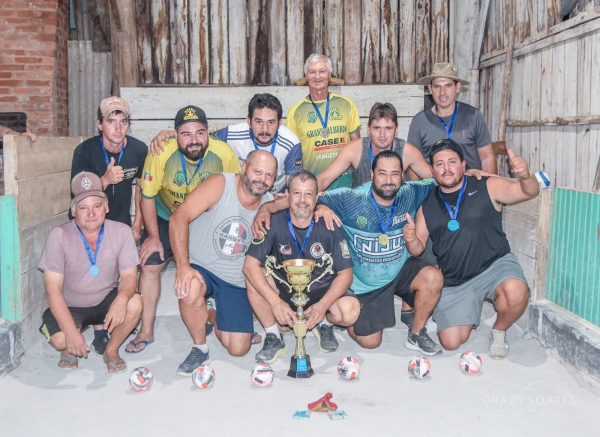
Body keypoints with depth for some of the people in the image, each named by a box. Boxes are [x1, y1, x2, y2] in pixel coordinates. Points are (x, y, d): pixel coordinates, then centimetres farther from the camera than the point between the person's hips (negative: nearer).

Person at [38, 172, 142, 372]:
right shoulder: (59, 236, -20)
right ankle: (69, 349, 10)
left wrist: (121, 299, -40)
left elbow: (129, 276, -14)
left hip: (106, 302, 2)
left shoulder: (122, 232, -14)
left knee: (134, 303, -28)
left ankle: (111, 350, 1)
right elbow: (53, 289, -21)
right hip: (71, 306, -2)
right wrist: (72, 332, -31)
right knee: (60, 339, -31)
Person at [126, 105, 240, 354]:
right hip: (166, 217, 0)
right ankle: (146, 332, 7)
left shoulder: (224, 155, -26)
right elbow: (147, 196, -15)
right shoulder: (161, 155, -29)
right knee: (149, 265, -6)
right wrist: (153, 237, -10)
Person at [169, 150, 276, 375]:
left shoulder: (270, 204, -2)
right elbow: (179, 218, -23)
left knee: (238, 349, -1)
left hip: (236, 282, 4)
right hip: (201, 268, -3)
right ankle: (200, 349, -10)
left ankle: (213, 316, 34)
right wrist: (183, 266, -31)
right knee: (189, 290, -39)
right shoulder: (220, 184, -16)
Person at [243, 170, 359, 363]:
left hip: (323, 292, 0)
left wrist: (322, 306, -27)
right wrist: (275, 302, -33)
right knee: (253, 278, -26)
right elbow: (250, 264, -22)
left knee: (350, 311, -29)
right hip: (284, 292, 1)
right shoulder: (274, 223, -15)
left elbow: (345, 273, -13)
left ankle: (324, 324, 9)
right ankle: (273, 338, -6)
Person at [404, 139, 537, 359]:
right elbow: (418, 249, 8)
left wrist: (525, 175, -37)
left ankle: (498, 332, -1)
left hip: (495, 265, -2)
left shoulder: (487, 188, -6)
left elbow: (529, 192, -14)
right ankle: (471, 308, 30)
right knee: (451, 343, -3)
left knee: (516, 292, -36)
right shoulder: (427, 204, 3)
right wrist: (411, 240, -16)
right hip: (454, 281, 3)